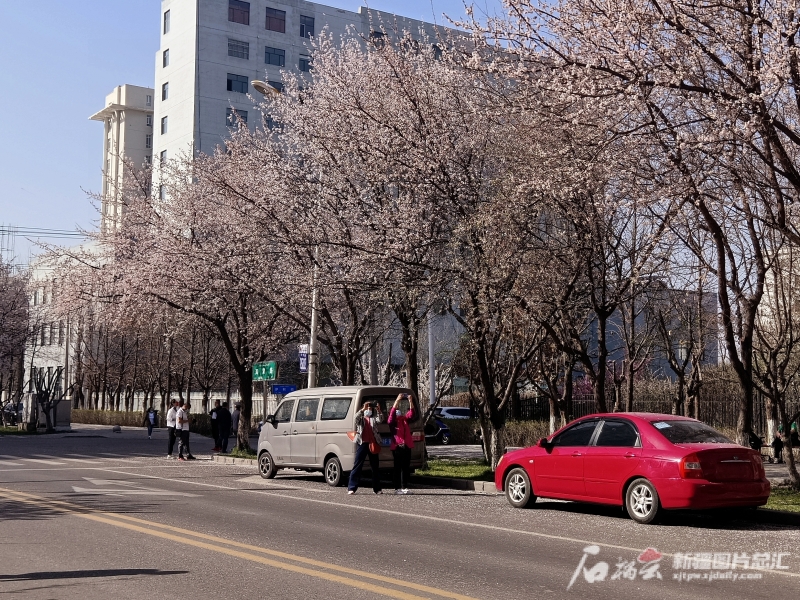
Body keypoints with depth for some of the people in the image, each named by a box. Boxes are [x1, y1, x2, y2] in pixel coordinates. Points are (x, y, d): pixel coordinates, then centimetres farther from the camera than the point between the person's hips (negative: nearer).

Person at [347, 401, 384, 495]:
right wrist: (363, 409, -22)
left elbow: (380, 420, -4)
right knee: (357, 465, -6)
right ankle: (351, 488, -8)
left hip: (373, 444, 3)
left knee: (375, 467, 7)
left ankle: (376, 489, 16)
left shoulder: (373, 418, 16)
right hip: (362, 443, -3)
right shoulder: (361, 418, 11)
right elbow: (356, 417, -12)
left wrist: (378, 411, -19)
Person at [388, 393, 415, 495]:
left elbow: (411, 413, 1)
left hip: (406, 446, 5)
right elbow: (392, 413, -17)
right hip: (397, 446, -5)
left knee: (406, 467, 7)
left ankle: (404, 487, 13)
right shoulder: (392, 421, 0)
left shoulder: (405, 420, 14)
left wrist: (410, 401, -12)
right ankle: (397, 488, 1)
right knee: (397, 467, -2)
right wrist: (397, 400, -25)